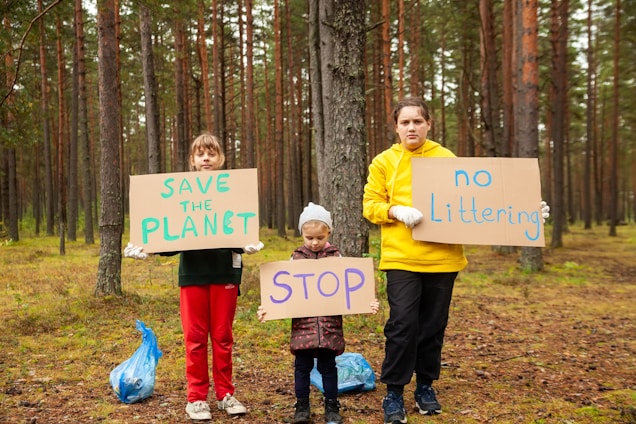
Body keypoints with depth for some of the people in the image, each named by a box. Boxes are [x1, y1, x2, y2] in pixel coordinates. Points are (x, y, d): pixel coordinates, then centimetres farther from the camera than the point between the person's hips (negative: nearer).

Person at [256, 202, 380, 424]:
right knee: (302, 366, 8)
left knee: (328, 366, 8)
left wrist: (367, 304, -11)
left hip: (330, 324, 0)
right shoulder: (296, 258, 2)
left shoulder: (336, 257, 2)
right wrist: (267, 309, -8)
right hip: (303, 324, 1)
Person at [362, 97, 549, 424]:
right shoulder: (384, 162, 4)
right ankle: (393, 393, 8)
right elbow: (370, 205, 3)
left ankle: (425, 386, 27)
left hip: (442, 257, 2)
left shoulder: (446, 158, 7)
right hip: (401, 258, -2)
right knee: (402, 325, -6)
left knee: (433, 325, 10)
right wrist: (396, 211, -17)